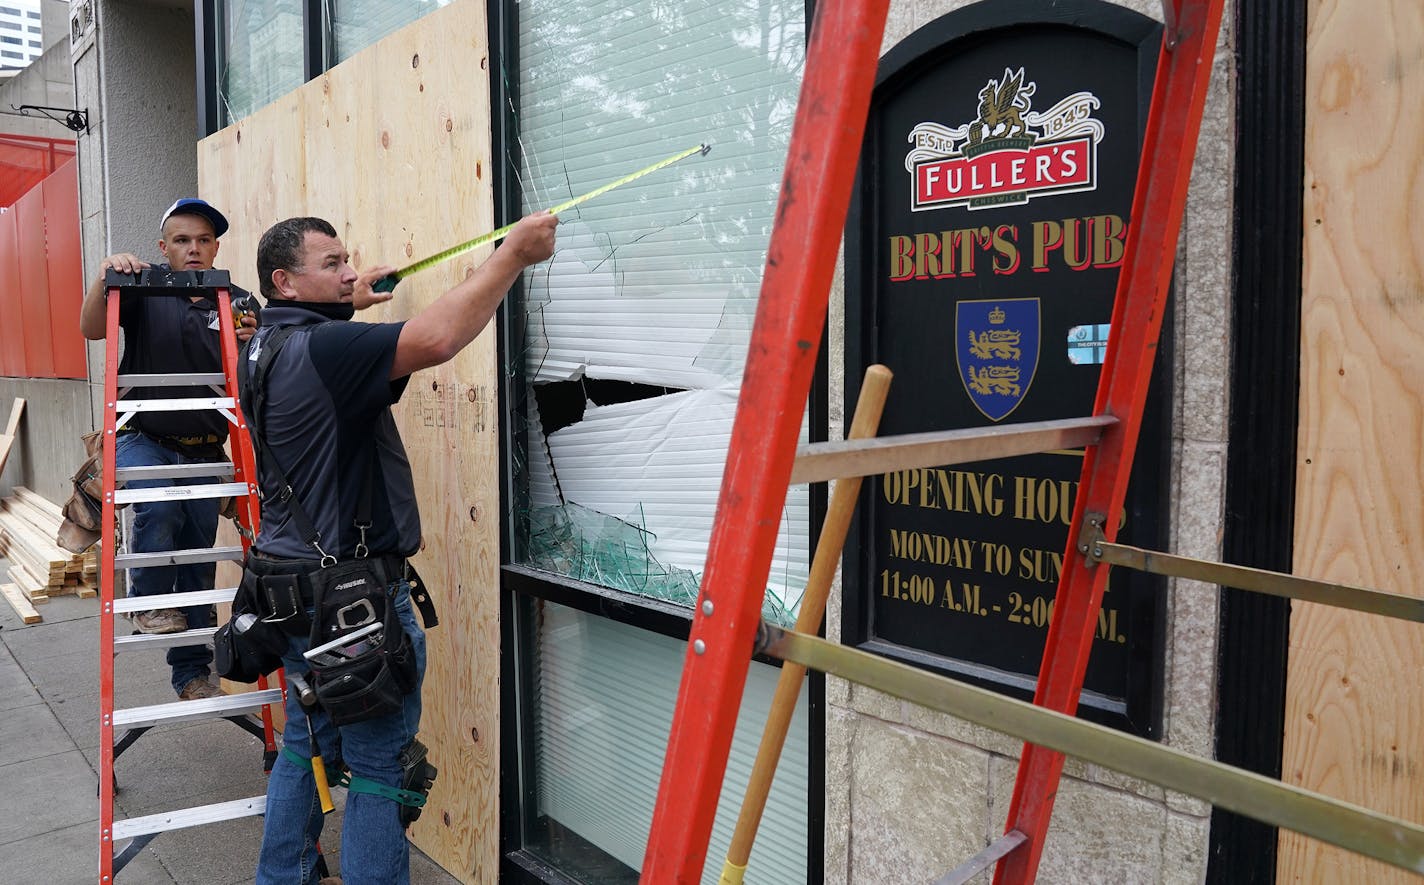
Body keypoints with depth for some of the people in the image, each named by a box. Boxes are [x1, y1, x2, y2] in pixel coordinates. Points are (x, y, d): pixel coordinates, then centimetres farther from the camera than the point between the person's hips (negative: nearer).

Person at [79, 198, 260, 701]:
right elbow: (91, 330, -14)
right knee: (158, 505, -33)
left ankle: (192, 673, 22)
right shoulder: (146, 287, -2)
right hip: (143, 439, -2)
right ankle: (148, 601, -5)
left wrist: (251, 344, -22)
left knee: (198, 566, 7)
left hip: (203, 451, 2)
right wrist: (103, 279, -31)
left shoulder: (238, 304, 1)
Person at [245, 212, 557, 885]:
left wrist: (349, 302, 36)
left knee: (307, 746, 22)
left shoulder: (266, 345, 9)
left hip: (295, 586, 10)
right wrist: (513, 253, -27)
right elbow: (435, 339, -34)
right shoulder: (320, 349, -21)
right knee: (379, 766, 2)